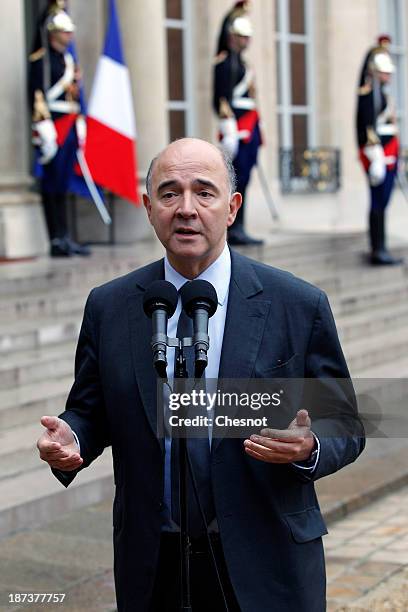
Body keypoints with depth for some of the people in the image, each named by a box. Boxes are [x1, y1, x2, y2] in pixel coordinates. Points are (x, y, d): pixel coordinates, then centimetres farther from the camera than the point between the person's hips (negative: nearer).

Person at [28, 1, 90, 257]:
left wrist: (80, 126, 18)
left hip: (69, 129, 8)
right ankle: (57, 241, -1)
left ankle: (65, 239, 14)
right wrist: (44, 128, -20)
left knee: (62, 187, 11)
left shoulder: (69, 59, 18)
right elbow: (37, 95, -15)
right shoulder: (40, 59, -8)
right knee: (52, 186, -3)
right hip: (53, 128, -8)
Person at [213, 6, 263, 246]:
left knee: (242, 179, 8)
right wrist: (229, 130, -21)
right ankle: (235, 229, -7)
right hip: (238, 128, -9)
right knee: (238, 179, -10)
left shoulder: (239, 61, 20)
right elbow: (222, 98, -16)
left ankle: (238, 229, 11)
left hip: (249, 128, 10)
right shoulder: (225, 62, -9)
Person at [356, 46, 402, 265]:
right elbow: (368, 127, -18)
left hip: (388, 154, 10)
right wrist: (376, 159, -22)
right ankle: (378, 251, -6)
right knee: (379, 202, -8)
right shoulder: (368, 93, -12)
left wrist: (394, 159, 24)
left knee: (381, 203, 11)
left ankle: (379, 249, 16)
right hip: (378, 153, -10)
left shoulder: (382, 93, 19)